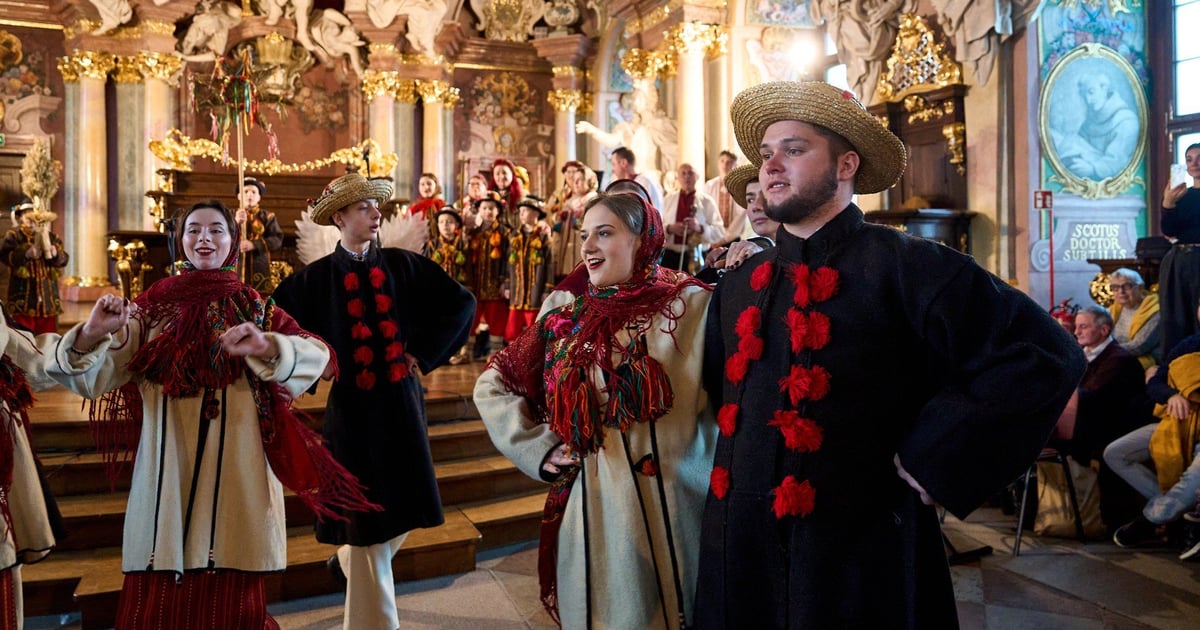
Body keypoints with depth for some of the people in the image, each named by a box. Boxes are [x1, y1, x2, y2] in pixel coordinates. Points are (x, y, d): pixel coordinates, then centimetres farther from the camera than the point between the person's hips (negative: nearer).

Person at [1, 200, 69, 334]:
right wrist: (26, 254, -28)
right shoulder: (13, 235, 4)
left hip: (48, 299, 3)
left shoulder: (51, 236, 14)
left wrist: (55, 254, -18)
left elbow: (64, 259, 5)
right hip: (23, 299, -3)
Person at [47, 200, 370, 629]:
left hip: (235, 478, 0)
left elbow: (316, 353, -10)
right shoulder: (154, 306, 8)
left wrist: (265, 347, -28)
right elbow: (93, 376, -2)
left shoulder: (254, 308, 7)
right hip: (167, 476, 1)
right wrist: (92, 334, -22)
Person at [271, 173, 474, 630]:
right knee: (367, 514, 3)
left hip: (401, 401, 3)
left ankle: (348, 560, 43)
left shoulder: (402, 264, 1)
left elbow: (461, 303, 4)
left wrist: (424, 352, -1)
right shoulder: (316, 278, -4)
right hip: (352, 407, -3)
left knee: (402, 506, 11)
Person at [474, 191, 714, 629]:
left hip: (669, 514, -2)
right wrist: (537, 447, 5)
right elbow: (493, 385, 15)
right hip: (591, 515, 3)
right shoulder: (568, 321, 6)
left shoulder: (690, 306, -5)